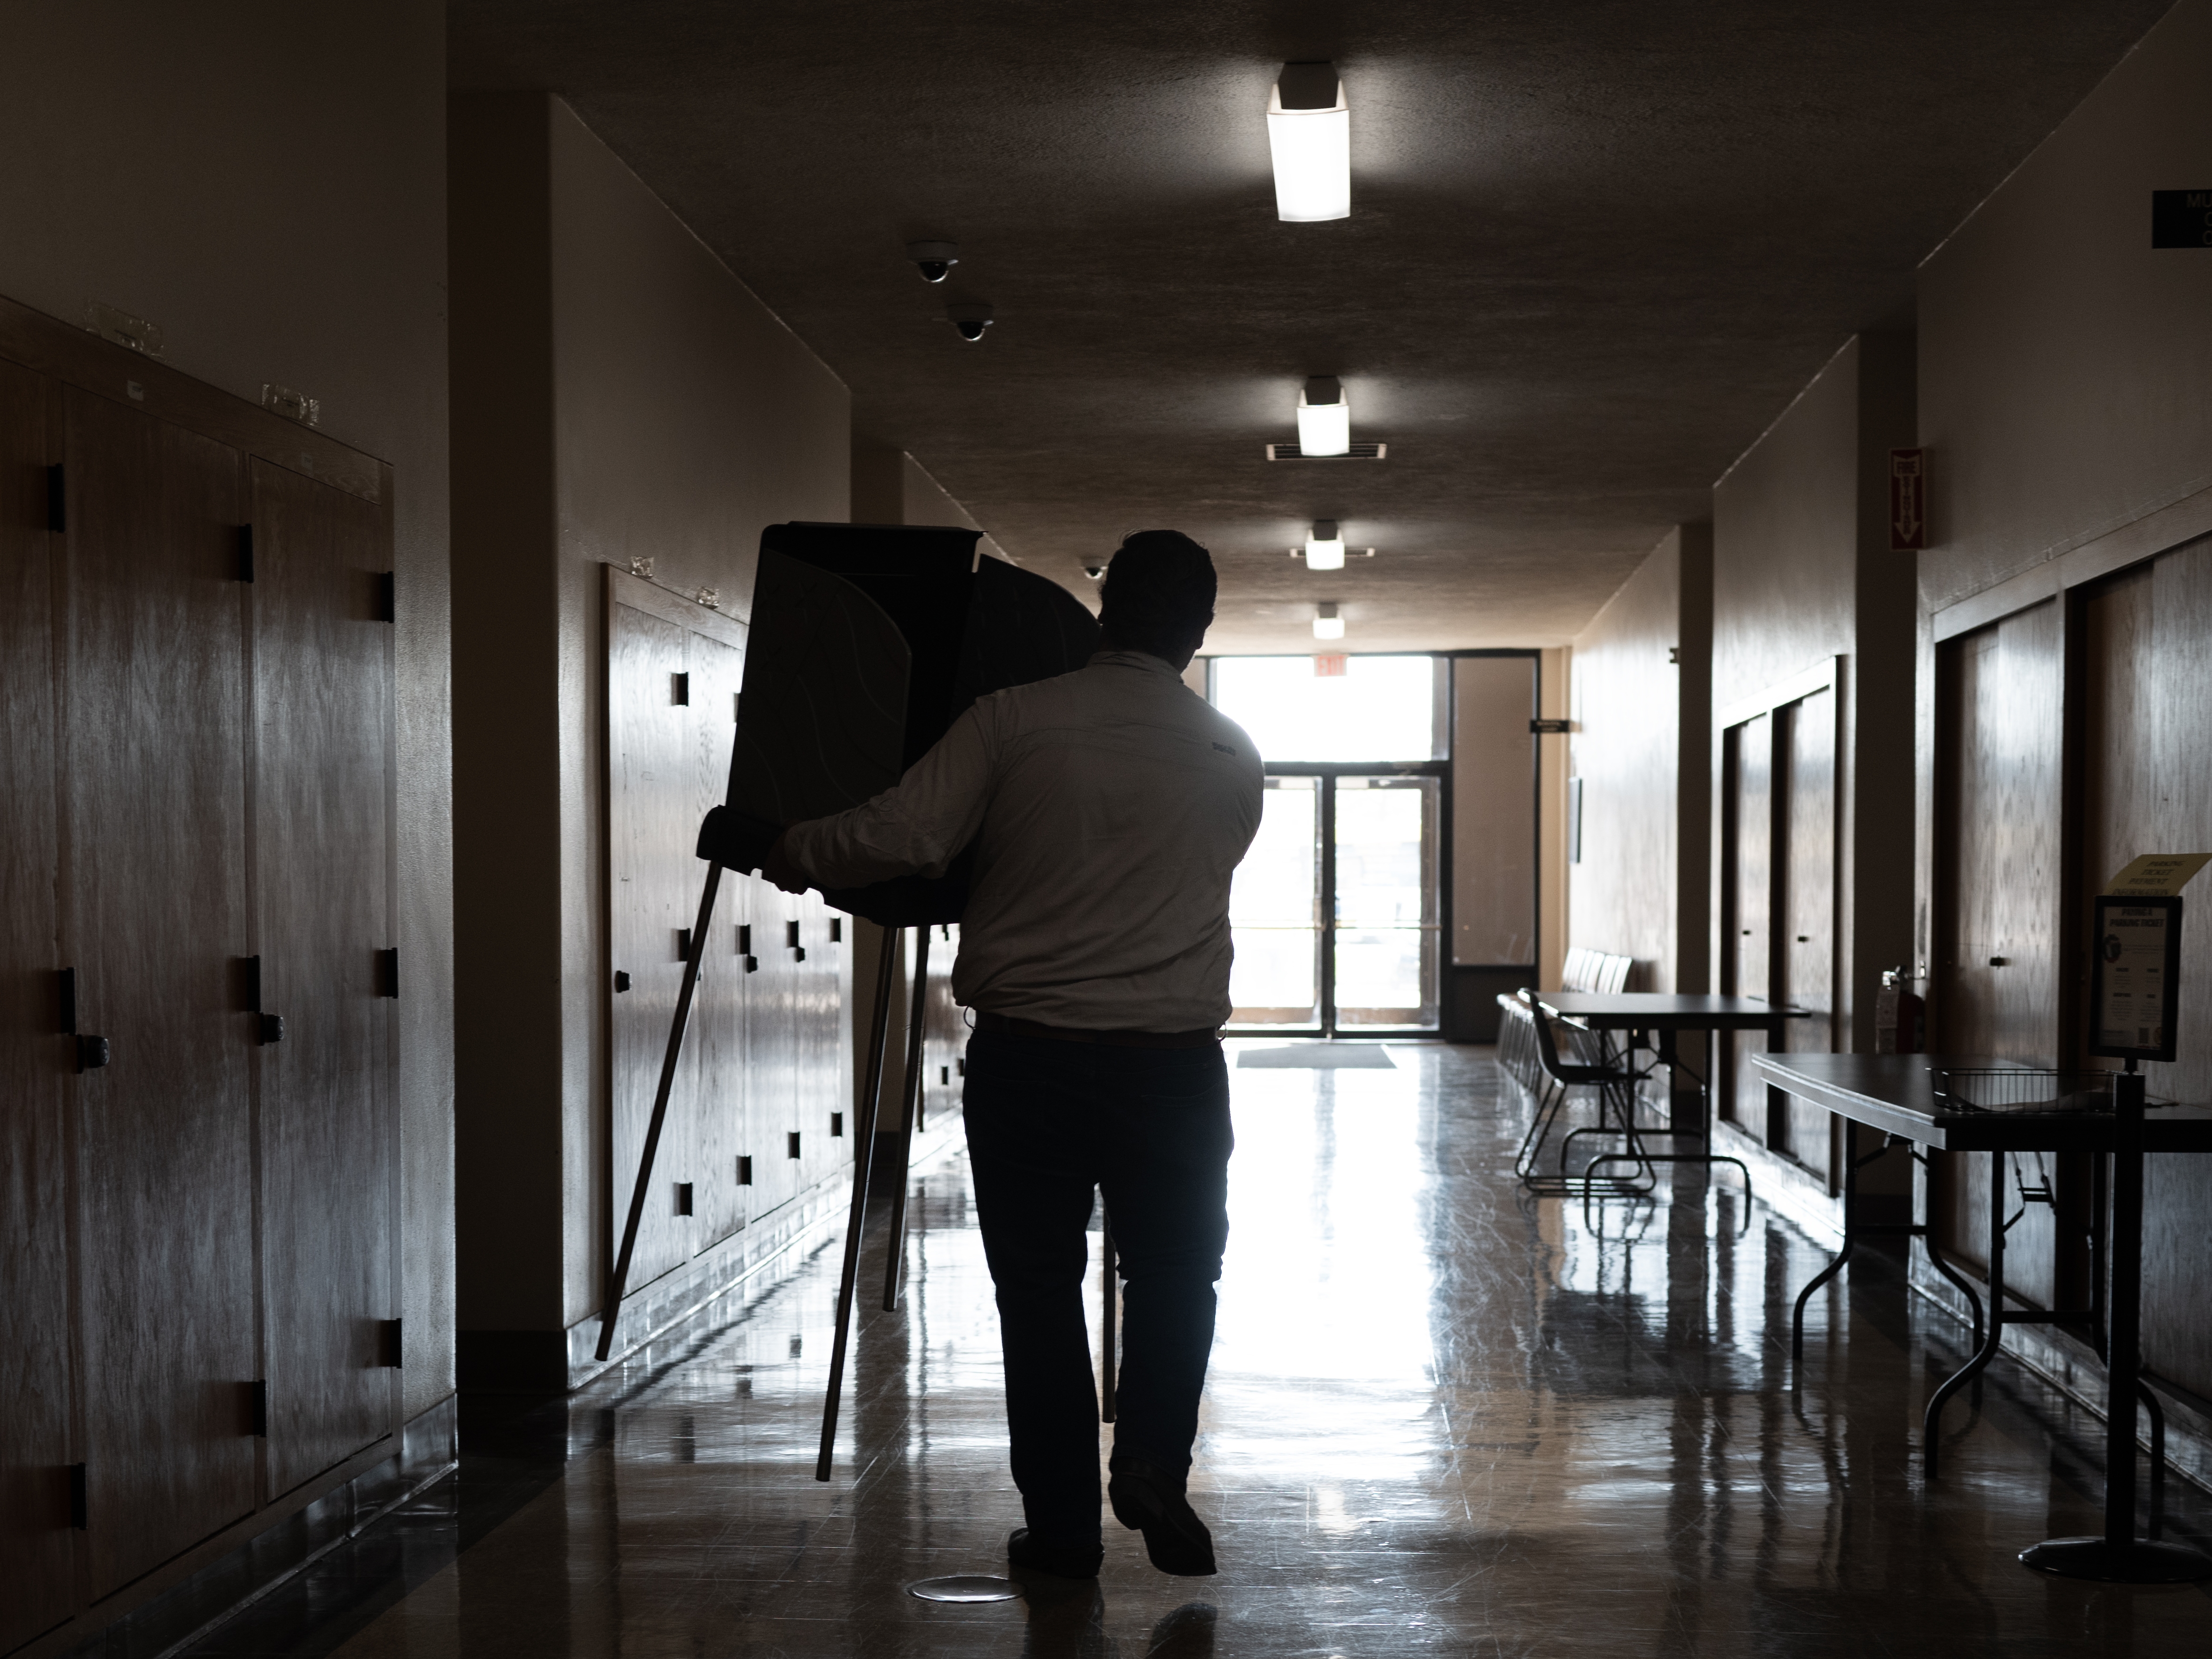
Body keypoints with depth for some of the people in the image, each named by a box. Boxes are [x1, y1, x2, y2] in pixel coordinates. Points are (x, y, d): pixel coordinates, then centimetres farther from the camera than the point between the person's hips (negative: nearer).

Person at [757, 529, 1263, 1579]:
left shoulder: (1014, 720, -6)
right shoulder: (1233, 758, 3)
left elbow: (903, 837, -13)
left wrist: (788, 857, 3)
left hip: (1026, 1049, -1)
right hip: (1174, 1054, 1)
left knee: (1040, 1287, 9)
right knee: (1173, 1270, 18)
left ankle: (1061, 1526, 13)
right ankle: (1152, 1456, -3)